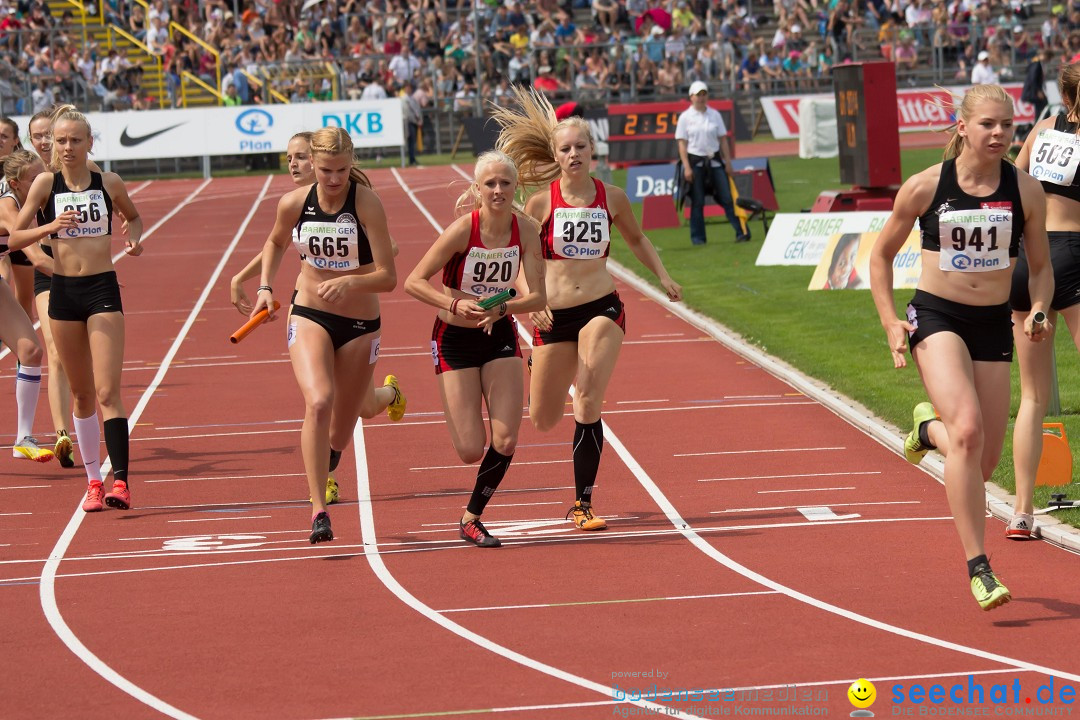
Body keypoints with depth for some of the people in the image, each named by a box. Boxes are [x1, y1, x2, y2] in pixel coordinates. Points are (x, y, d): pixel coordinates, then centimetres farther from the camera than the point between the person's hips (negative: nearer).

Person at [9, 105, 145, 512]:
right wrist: (50, 227, -19)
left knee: (107, 391, -11)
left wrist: (134, 239, 0)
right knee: (82, 394, 10)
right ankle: (93, 481, 19)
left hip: (103, 290, -1)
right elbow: (14, 237, -2)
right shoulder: (45, 184, 0)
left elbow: (133, 217, 21)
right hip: (63, 291, 1)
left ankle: (121, 480, -18)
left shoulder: (109, 184, 1)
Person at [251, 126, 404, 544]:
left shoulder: (367, 204, -18)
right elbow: (275, 244, 17)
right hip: (309, 317, 1)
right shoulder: (294, 203, -7)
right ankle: (319, 511, -23)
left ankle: (387, 395, 52)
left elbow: (388, 278, -20)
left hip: (360, 324, -1)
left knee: (338, 436, 13)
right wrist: (265, 287, 5)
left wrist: (349, 282, -36)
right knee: (318, 403, -27)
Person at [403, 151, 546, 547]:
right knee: (471, 451, -5)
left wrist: (502, 308, -28)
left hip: (500, 336, 3)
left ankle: (472, 518, 15)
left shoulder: (526, 230, -11)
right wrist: (454, 304, -31)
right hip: (455, 340, -3)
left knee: (505, 442, -9)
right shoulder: (462, 229, -20)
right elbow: (414, 282, -17)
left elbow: (538, 297, -10)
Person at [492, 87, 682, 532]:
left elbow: (635, 238, 20)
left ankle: (583, 503, -7)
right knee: (543, 421, 10)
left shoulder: (611, 198, 0)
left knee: (589, 406, -17)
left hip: (602, 309, 0)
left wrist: (663, 277, 10)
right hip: (554, 316, 0)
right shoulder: (541, 203, -7)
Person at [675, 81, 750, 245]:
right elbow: (682, 144, -4)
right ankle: (697, 237, 7)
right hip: (695, 162, -2)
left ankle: (742, 231, -2)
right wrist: (687, 167, -11)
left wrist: (728, 162, 3)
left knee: (727, 197, -2)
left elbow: (723, 139, 9)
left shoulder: (715, 115, 7)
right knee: (697, 202, 1)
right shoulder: (685, 117, -1)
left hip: (715, 161, 2)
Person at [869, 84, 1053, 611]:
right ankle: (978, 567, -20)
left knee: (984, 461, 5)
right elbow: (882, 254, 7)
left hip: (993, 326, 3)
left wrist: (1038, 313, -9)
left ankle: (928, 428, 43)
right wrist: (890, 322, -3)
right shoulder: (925, 187, -6)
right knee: (968, 432, -25)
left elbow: (1040, 267, 10)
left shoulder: (1025, 191, -2)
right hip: (936, 316, -3)